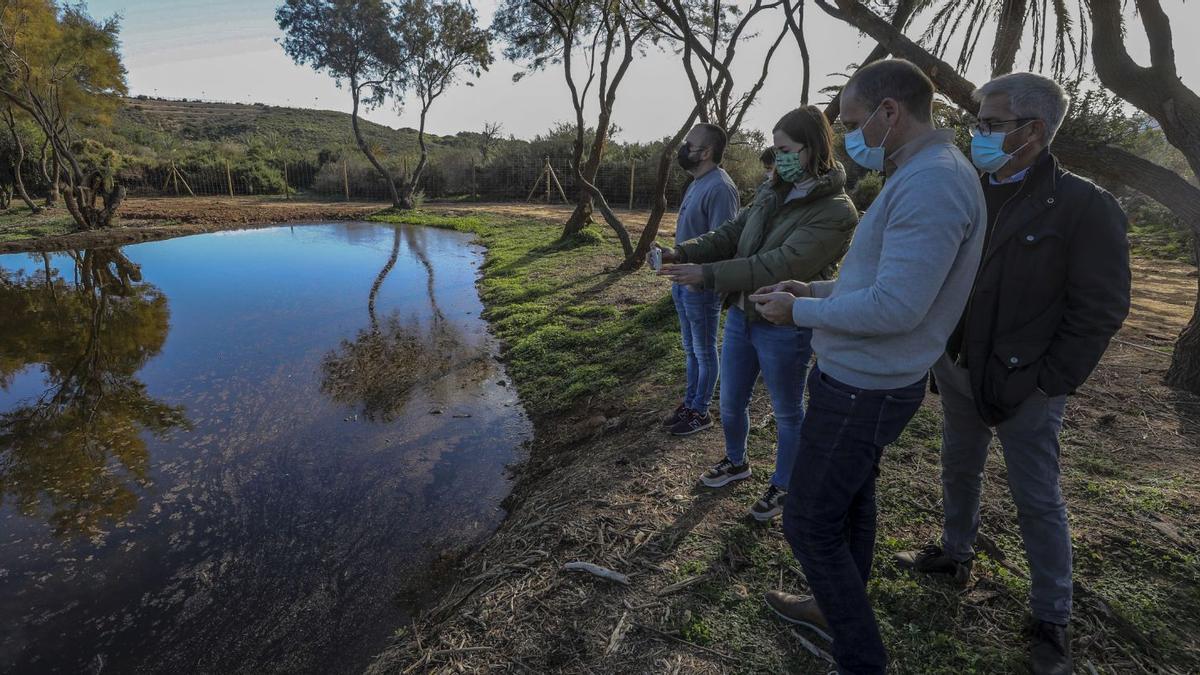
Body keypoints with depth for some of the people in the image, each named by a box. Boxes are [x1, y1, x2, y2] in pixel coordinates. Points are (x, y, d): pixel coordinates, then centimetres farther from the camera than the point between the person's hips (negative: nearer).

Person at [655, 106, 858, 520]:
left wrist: (706, 274, -30)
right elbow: (731, 233, 5)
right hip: (741, 316, 7)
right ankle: (736, 462, 47)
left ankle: (783, 485, 37)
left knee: (787, 412, 15)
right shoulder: (773, 192, 3)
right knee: (731, 403, 20)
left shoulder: (836, 212, -19)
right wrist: (683, 253, -12)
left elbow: (781, 266, -27)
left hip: (784, 328, -6)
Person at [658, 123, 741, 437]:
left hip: (701, 286, -9)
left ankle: (700, 412, 22)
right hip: (684, 282, 9)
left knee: (704, 351, 7)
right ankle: (689, 402, 34)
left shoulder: (719, 188, -21)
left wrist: (698, 276, -24)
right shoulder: (697, 183, 10)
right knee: (690, 349, 20)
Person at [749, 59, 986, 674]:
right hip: (865, 377, 10)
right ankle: (841, 608, 43)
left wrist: (798, 312, -15)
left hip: (862, 390, -10)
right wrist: (812, 289, 8)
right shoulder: (920, 176, 10)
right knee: (850, 498, 23)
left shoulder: (932, 183, -23)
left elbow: (895, 307, -28)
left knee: (809, 521, 2)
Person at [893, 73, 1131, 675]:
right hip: (958, 372, 6)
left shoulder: (1083, 206, -12)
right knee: (959, 470, 21)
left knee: (1037, 501, 7)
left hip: (1024, 385, -5)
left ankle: (1051, 620, 24)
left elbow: (1100, 310, -12)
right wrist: (940, 353, 4)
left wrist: (1046, 383, -15)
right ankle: (955, 553, 43)